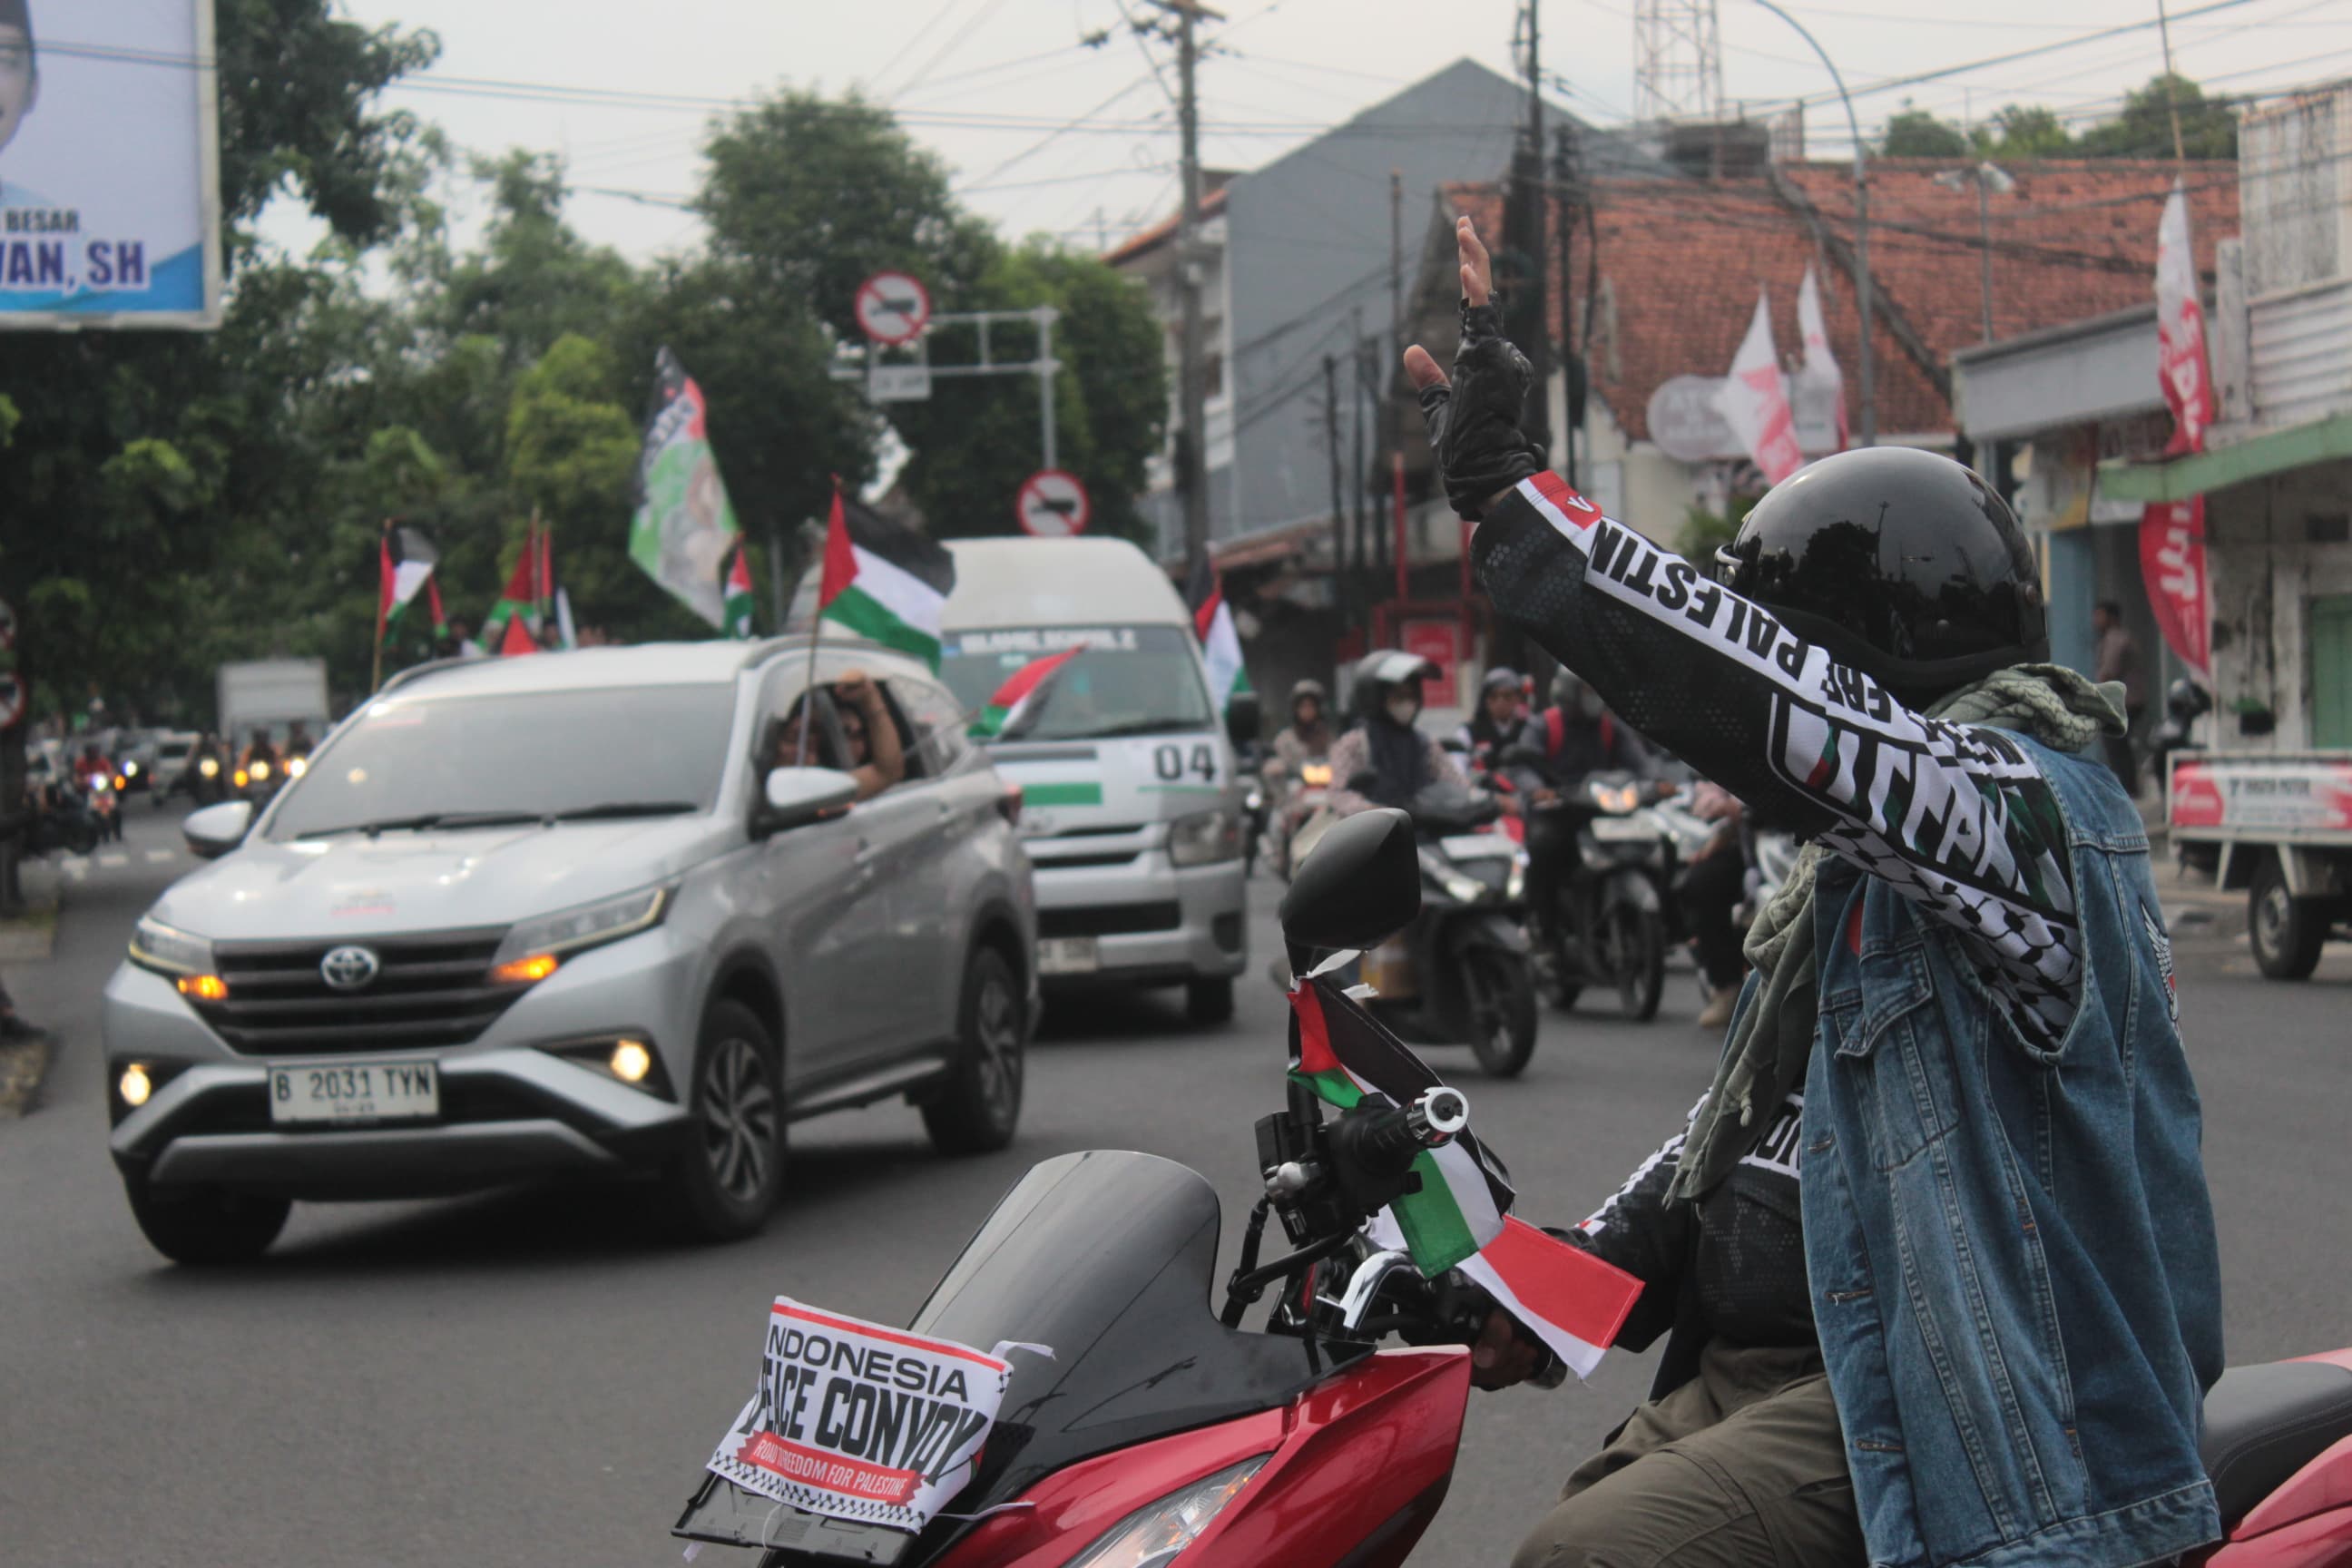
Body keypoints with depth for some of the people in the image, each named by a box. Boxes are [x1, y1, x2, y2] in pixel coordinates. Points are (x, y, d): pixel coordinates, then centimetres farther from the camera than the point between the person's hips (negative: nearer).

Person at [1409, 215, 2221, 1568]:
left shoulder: (2029, 804, -14)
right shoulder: (1867, 846, 20)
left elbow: (1762, 706, -31)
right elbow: (1756, 1105, 26)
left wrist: (1508, 496, -30)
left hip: (1916, 1400, -11)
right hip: (1741, 1372, 11)